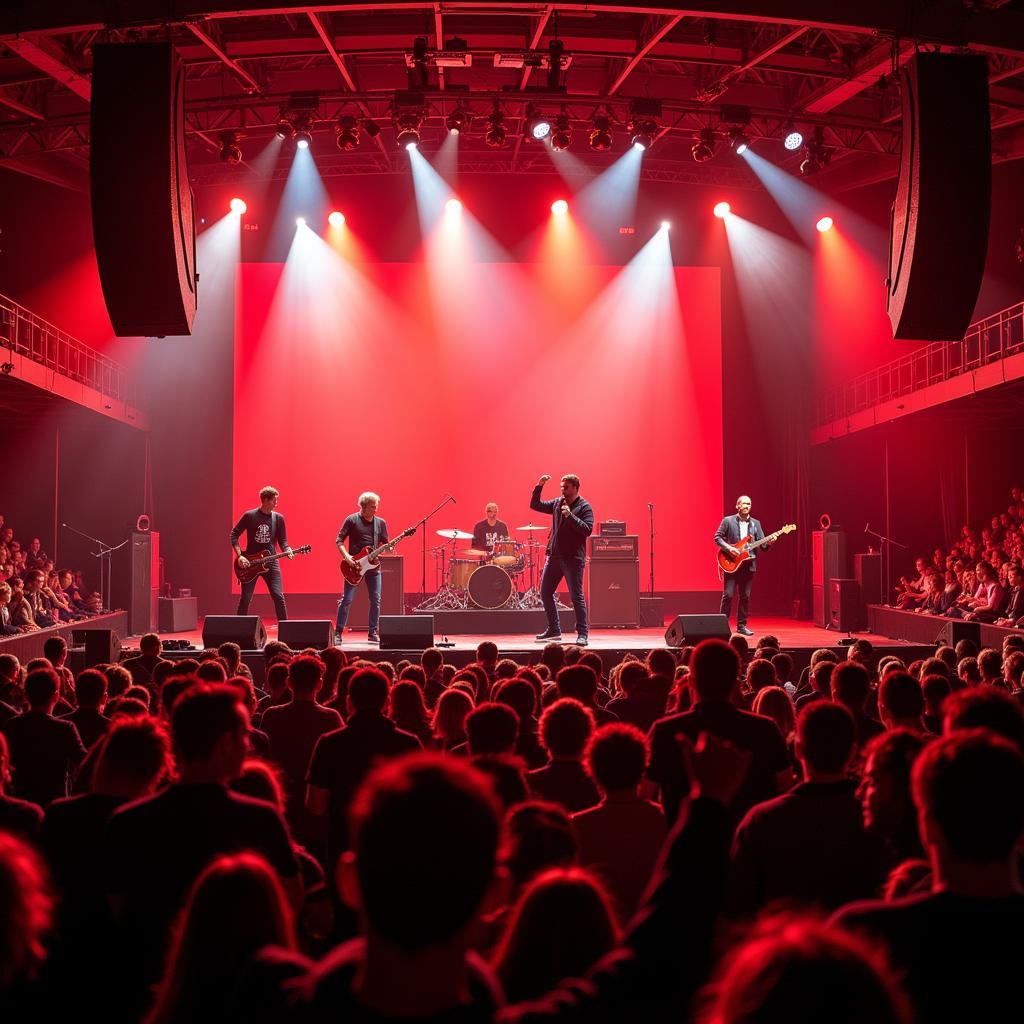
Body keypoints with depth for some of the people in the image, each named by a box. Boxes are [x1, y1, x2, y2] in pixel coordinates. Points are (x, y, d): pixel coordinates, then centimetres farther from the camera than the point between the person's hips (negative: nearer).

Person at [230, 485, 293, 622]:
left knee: (278, 596, -10)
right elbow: (234, 535, 0)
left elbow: (282, 540, 7)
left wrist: (287, 550, -15)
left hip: (271, 562, 1)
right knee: (245, 599, -1)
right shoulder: (249, 516, -4)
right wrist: (240, 556, -10)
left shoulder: (278, 518, 3)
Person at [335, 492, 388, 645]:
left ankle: (373, 632, 13)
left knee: (376, 600, 2)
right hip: (354, 566, -4)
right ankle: (338, 632, 3)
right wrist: (346, 556, -17)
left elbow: (385, 543, 12)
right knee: (347, 599, -4)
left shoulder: (380, 523, 8)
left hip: (373, 565, 4)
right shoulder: (352, 520, -3)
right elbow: (339, 540, -3)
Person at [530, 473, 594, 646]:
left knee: (577, 597, -6)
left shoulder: (584, 507, -7)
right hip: (554, 556, 7)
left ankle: (582, 634, -1)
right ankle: (554, 630, 22)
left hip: (573, 559, -7)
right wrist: (539, 486, 3)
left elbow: (587, 530, -18)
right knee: (545, 593, 10)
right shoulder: (557, 503, 12)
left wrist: (570, 515, -25)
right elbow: (535, 505, 16)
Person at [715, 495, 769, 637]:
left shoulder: (756, 523, 10)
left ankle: (741, 625, 14)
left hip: (749, 564, 4)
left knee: (745, 596, 6)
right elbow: (717, 537, -2)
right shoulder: (728, 521, 0)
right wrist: (728, 548, -16)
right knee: (728, 595, -6)